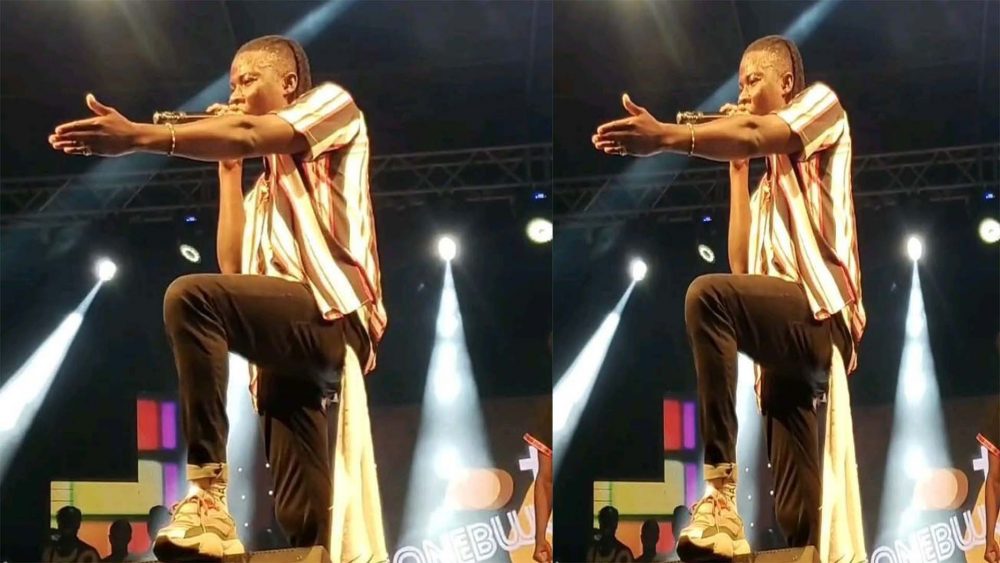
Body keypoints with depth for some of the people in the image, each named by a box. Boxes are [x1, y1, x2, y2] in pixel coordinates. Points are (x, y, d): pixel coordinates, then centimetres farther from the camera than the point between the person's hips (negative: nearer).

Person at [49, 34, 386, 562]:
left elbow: (248, 135, -10)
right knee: (306, 518, -3)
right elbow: (234, 269, 20)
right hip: (289, 349, 9)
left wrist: (139, 135, -22)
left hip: (333, 316, -9)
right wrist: (228, 167, 22)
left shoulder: (333, 104, 11)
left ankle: (207, 493, -38)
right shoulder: (266, 187, 34)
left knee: (191, 297, -31)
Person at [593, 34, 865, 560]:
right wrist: (736, 167, 20)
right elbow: (743, 268, 19)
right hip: (790, 336, 9)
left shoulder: (822, 104, 11)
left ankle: (721, 491, -38)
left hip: (823, 316, -9)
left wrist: (665, 136, -29)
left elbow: (755, 135, -13)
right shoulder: (768, 183, 33)